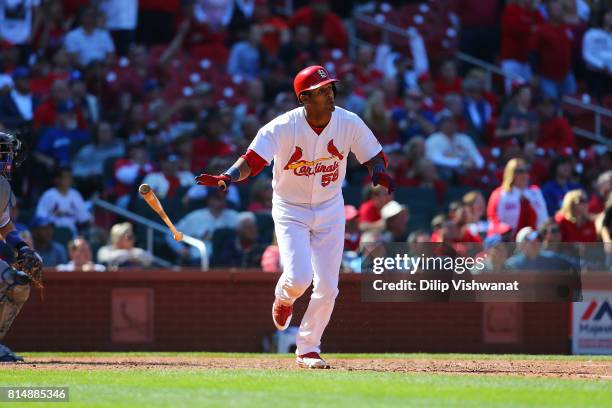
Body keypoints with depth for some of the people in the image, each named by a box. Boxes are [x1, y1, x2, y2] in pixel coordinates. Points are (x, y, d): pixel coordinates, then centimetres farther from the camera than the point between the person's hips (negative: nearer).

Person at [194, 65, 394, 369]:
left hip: (330, 209, 3)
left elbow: (374, 156, -1)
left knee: (327, 287, -1)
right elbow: (253, 159, -30)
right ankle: (284, 298, 20)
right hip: (290, 210, -3)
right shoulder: (283, 127, -22)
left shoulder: (349, 124, -12)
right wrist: (228, 177, -50)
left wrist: (379, 172, -25)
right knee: (299, 277, -20)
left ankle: (307, 350, 17)